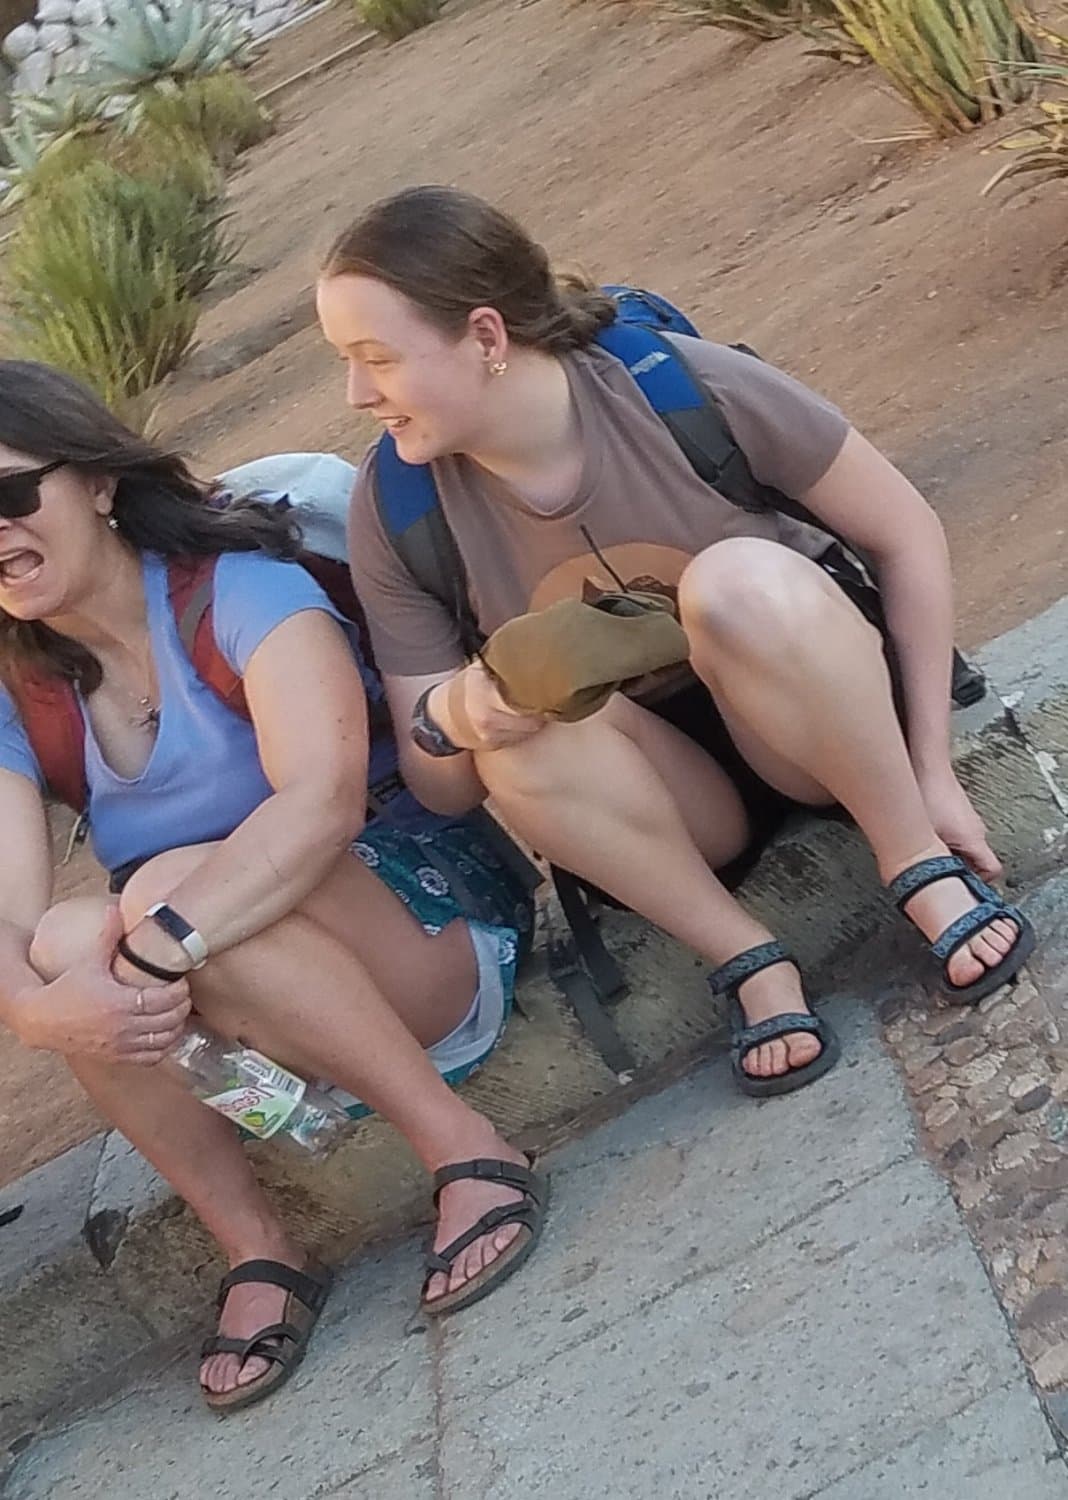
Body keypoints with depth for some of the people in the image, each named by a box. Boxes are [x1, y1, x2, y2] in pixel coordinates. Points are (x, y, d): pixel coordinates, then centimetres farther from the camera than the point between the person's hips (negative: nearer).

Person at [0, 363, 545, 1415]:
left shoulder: (239, 589, -13)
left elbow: (324, 795, -31)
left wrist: (160, 939, -45)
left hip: (430, 924, -5)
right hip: (246, 1036, 5)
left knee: (165, 888, -32)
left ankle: (467, 1150, -24)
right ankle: (255, 1248, -13)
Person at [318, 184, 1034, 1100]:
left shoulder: (685, 387, -21)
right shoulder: (398, 511, -13)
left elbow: (907, 534, -9)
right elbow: (443, 791, -6)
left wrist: (931, 770, -11)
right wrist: (453, 717, -30)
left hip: (820, 731, -1)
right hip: (657, 796, 2)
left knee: (741, 579, -34)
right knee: (525, 732, -31)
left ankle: (922, 866, -15)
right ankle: (746, 957, -16)